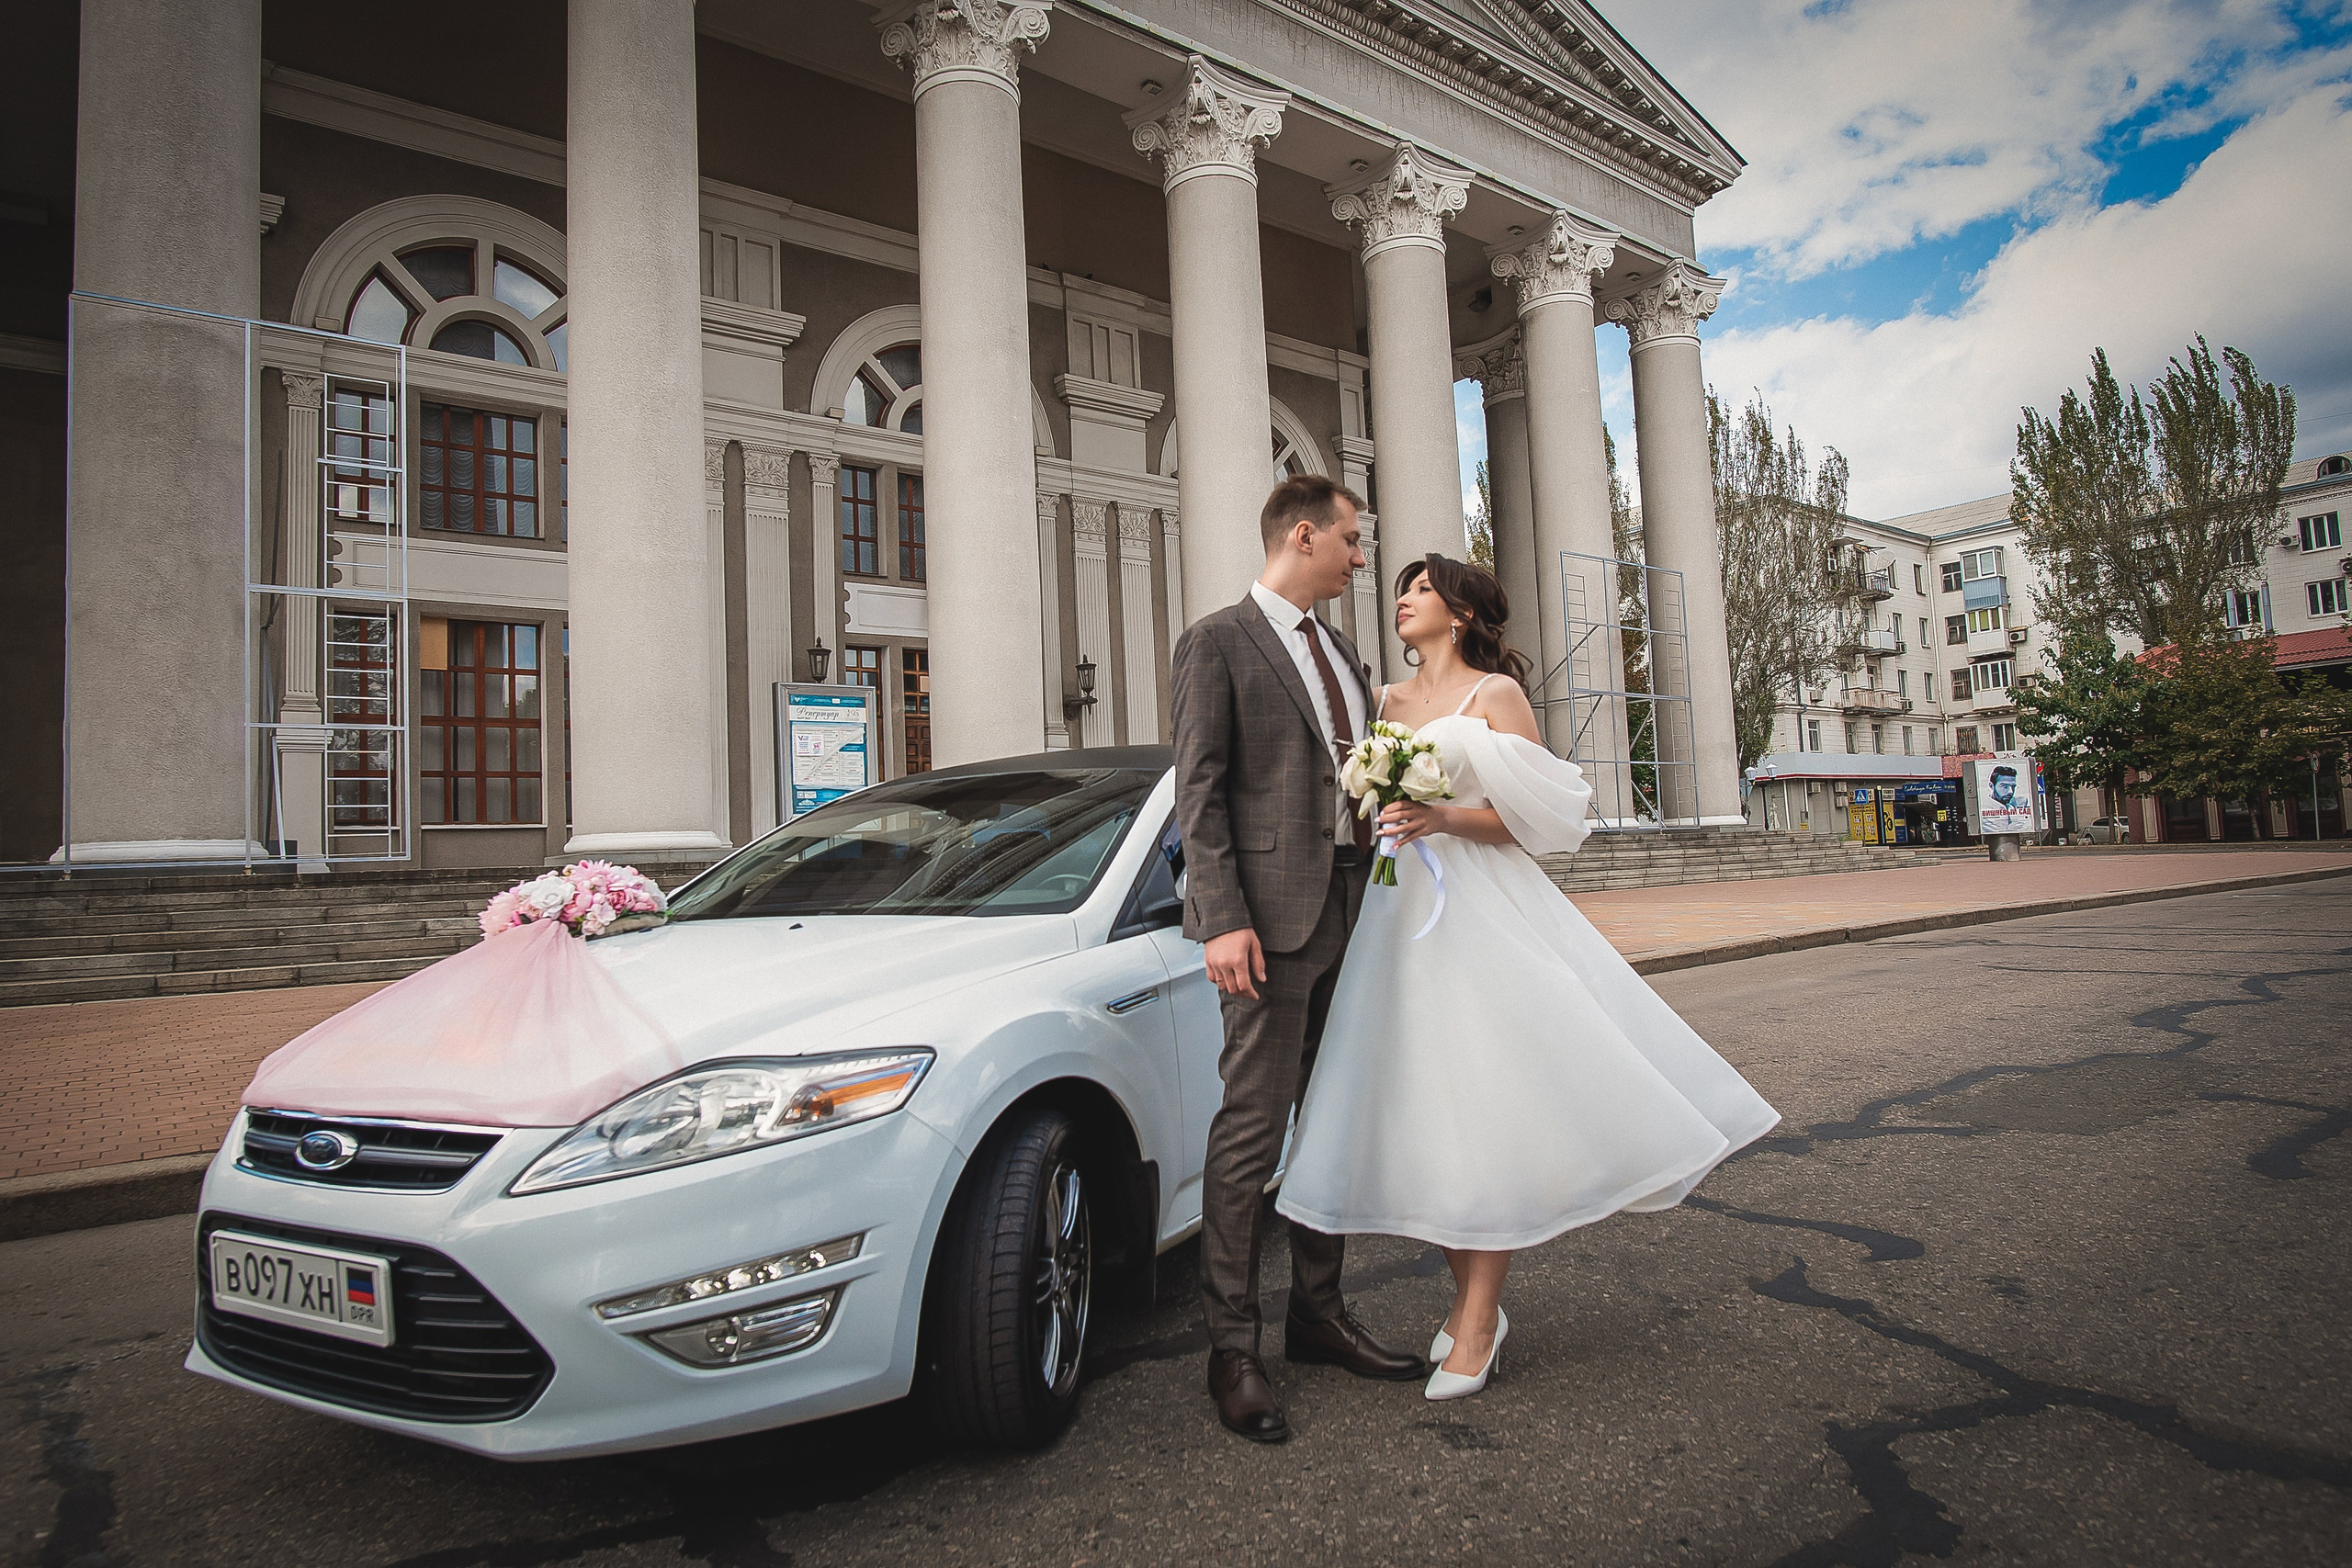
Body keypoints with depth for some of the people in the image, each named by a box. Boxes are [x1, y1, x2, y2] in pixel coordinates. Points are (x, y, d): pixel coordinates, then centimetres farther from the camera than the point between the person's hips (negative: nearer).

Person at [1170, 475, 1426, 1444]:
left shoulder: (1342, 655, 20)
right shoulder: (1216, 642, -3)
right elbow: (1199, 790, -10)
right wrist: (1222, 919, -18)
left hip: (1352, 908, 8)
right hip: (1274, 912, -8)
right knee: (1251, 1131, -5)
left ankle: (1318, 1314, 27)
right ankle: (1232, 1348, 7)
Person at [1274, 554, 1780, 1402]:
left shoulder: (1495, 694, 1)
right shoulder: (1387, 702, 17)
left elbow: (1538, 814, -7)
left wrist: (1447, 818, -19)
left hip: (1482, 911, -5)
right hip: (1402, 910, 5)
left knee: (1486, 1098, -6)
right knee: (1423, 1106, 4)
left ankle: (1479, 1324, 3)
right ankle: (1467, 1299, 18)